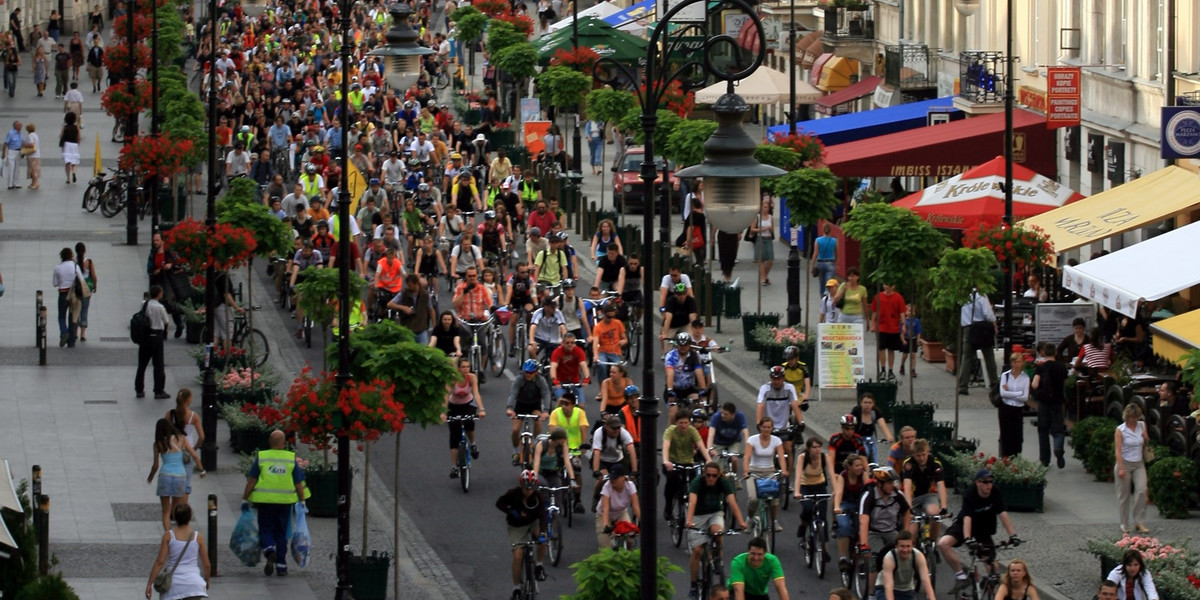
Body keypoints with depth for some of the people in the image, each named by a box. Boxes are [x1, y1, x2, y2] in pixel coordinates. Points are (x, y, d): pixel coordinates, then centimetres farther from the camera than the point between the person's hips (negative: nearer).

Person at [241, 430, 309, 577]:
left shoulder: (261, 457, -2)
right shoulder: (291, 459, 1)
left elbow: (251, 481, -3)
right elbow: (299, 483, 1)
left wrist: (245, 499, 3)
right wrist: (302, 501, 9)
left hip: (265, 501, -1)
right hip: (285, 502, 1)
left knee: (265, 530, 7)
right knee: (281, 533, 12)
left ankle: (269, 550, -23)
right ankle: (281, 565, 11)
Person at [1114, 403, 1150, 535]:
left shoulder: (1142, 426, 5)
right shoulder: (1121, 430, -7)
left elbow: (1147, 444, 17)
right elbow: (1118, 450, -11)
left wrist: (1145, 438, -7)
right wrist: (1121, 468, -19)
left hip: (1139, 464, 3)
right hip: (1125, 463, -3)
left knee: (1141, 490, -14)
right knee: (1124, 494, 3)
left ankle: (1139, 522, -8)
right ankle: (1124, 524, 15)